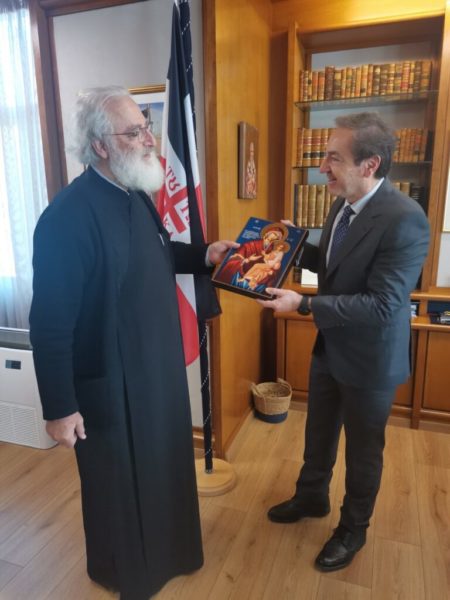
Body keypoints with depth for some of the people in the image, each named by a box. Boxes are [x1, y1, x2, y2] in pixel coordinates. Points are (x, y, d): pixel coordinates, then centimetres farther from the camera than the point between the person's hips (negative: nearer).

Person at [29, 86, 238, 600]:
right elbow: (50, 323, -23)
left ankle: (166, 547, 56)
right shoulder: (67, 217, -25)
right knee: (119, 483, 17)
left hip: (159, 367, 9)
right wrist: (59, 408, -17)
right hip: (110, 385, -8)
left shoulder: (136, 196, 3)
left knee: (164, 466, 27)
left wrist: (205, 255, 3)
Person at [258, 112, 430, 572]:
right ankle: (311, 497, 50)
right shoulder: (343, 205, 0)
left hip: (368, 359, -7)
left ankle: (353, 529, 42)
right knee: (318, 434, 24)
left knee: (362, 450, 16)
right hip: (329, 347, 7)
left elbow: (382, 305, -29)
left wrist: (303, 305, -30)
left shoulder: (404, 219, -27)